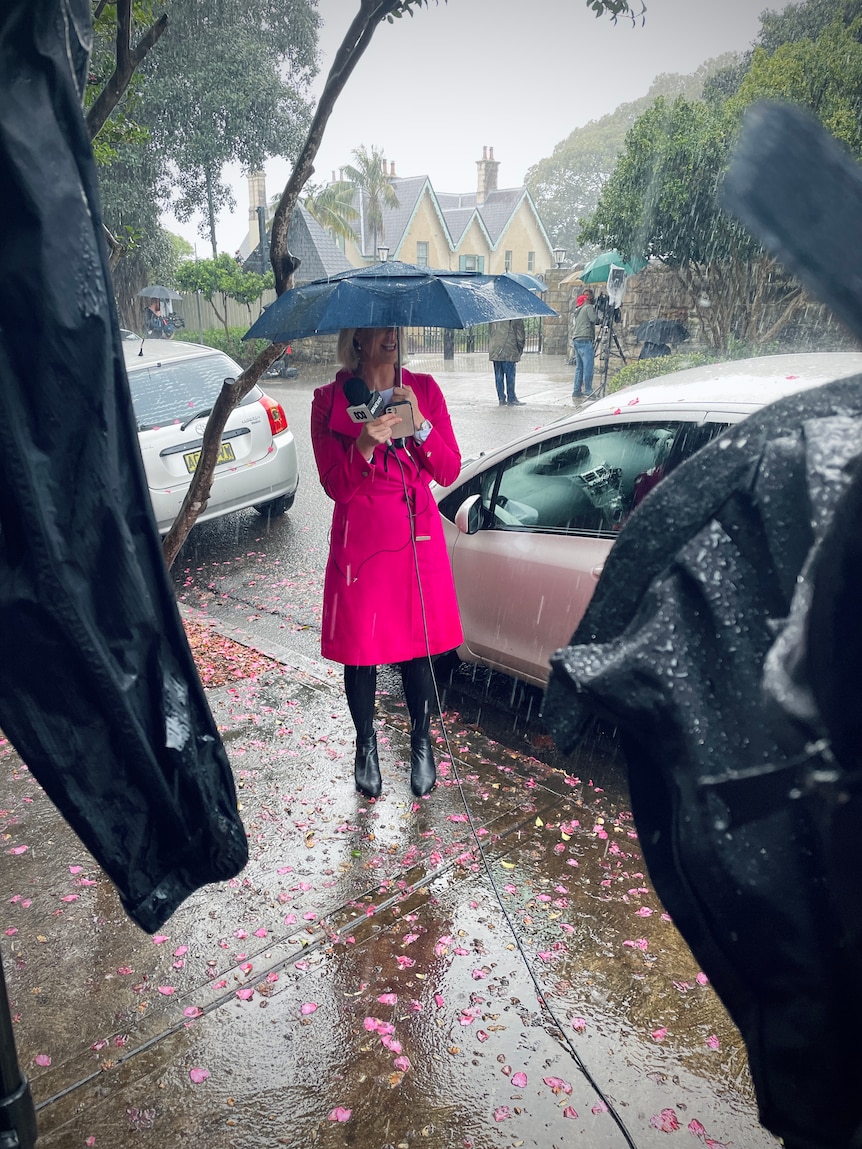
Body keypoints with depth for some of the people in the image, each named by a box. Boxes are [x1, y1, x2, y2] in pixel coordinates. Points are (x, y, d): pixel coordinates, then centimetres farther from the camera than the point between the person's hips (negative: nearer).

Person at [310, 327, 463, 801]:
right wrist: (364, 445, -25)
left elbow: (449, 471, -2)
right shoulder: (330, 400, -3)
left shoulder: (424, 389, 4)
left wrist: (419, 423, -17)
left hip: (419, 538, 2)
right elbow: (335, 485, -7)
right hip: (360, 541, -1)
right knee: (361, 648, 8)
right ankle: (366, 744, 31)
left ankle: (421, 742, 31)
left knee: (418, 646, 9)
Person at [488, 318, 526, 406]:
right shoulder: (516, 318, -4)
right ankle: (511, 399, 3)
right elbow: (520, 336, -2)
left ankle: (501, 398, 11)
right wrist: (519, 352, 9)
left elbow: (490, 332, 17)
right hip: (509, 352, -5)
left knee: (498, 375, 9)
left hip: (494, 351, 5)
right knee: (510, 376, 1)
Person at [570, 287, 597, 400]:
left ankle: (576, 391, 10)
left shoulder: (577, 310, 20)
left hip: (576, 340, 8)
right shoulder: (589, 307, -4)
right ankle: (587, 391, -9)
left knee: (579, 367, 10)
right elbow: (594, 319, -13)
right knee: (588, 366, -7)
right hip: (585, 340, -8)